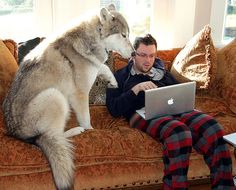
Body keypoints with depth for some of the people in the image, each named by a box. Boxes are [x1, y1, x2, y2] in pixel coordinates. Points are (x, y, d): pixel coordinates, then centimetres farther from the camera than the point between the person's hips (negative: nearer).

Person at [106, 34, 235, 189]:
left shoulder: (162, 73, 31)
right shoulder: (121, 76, 19)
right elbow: (114, 109, 4)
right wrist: (136, 89, -7)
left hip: (174, 110, 4)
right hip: (143, 114, -4)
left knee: (212, 127, -29)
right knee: (179, 132, -40)